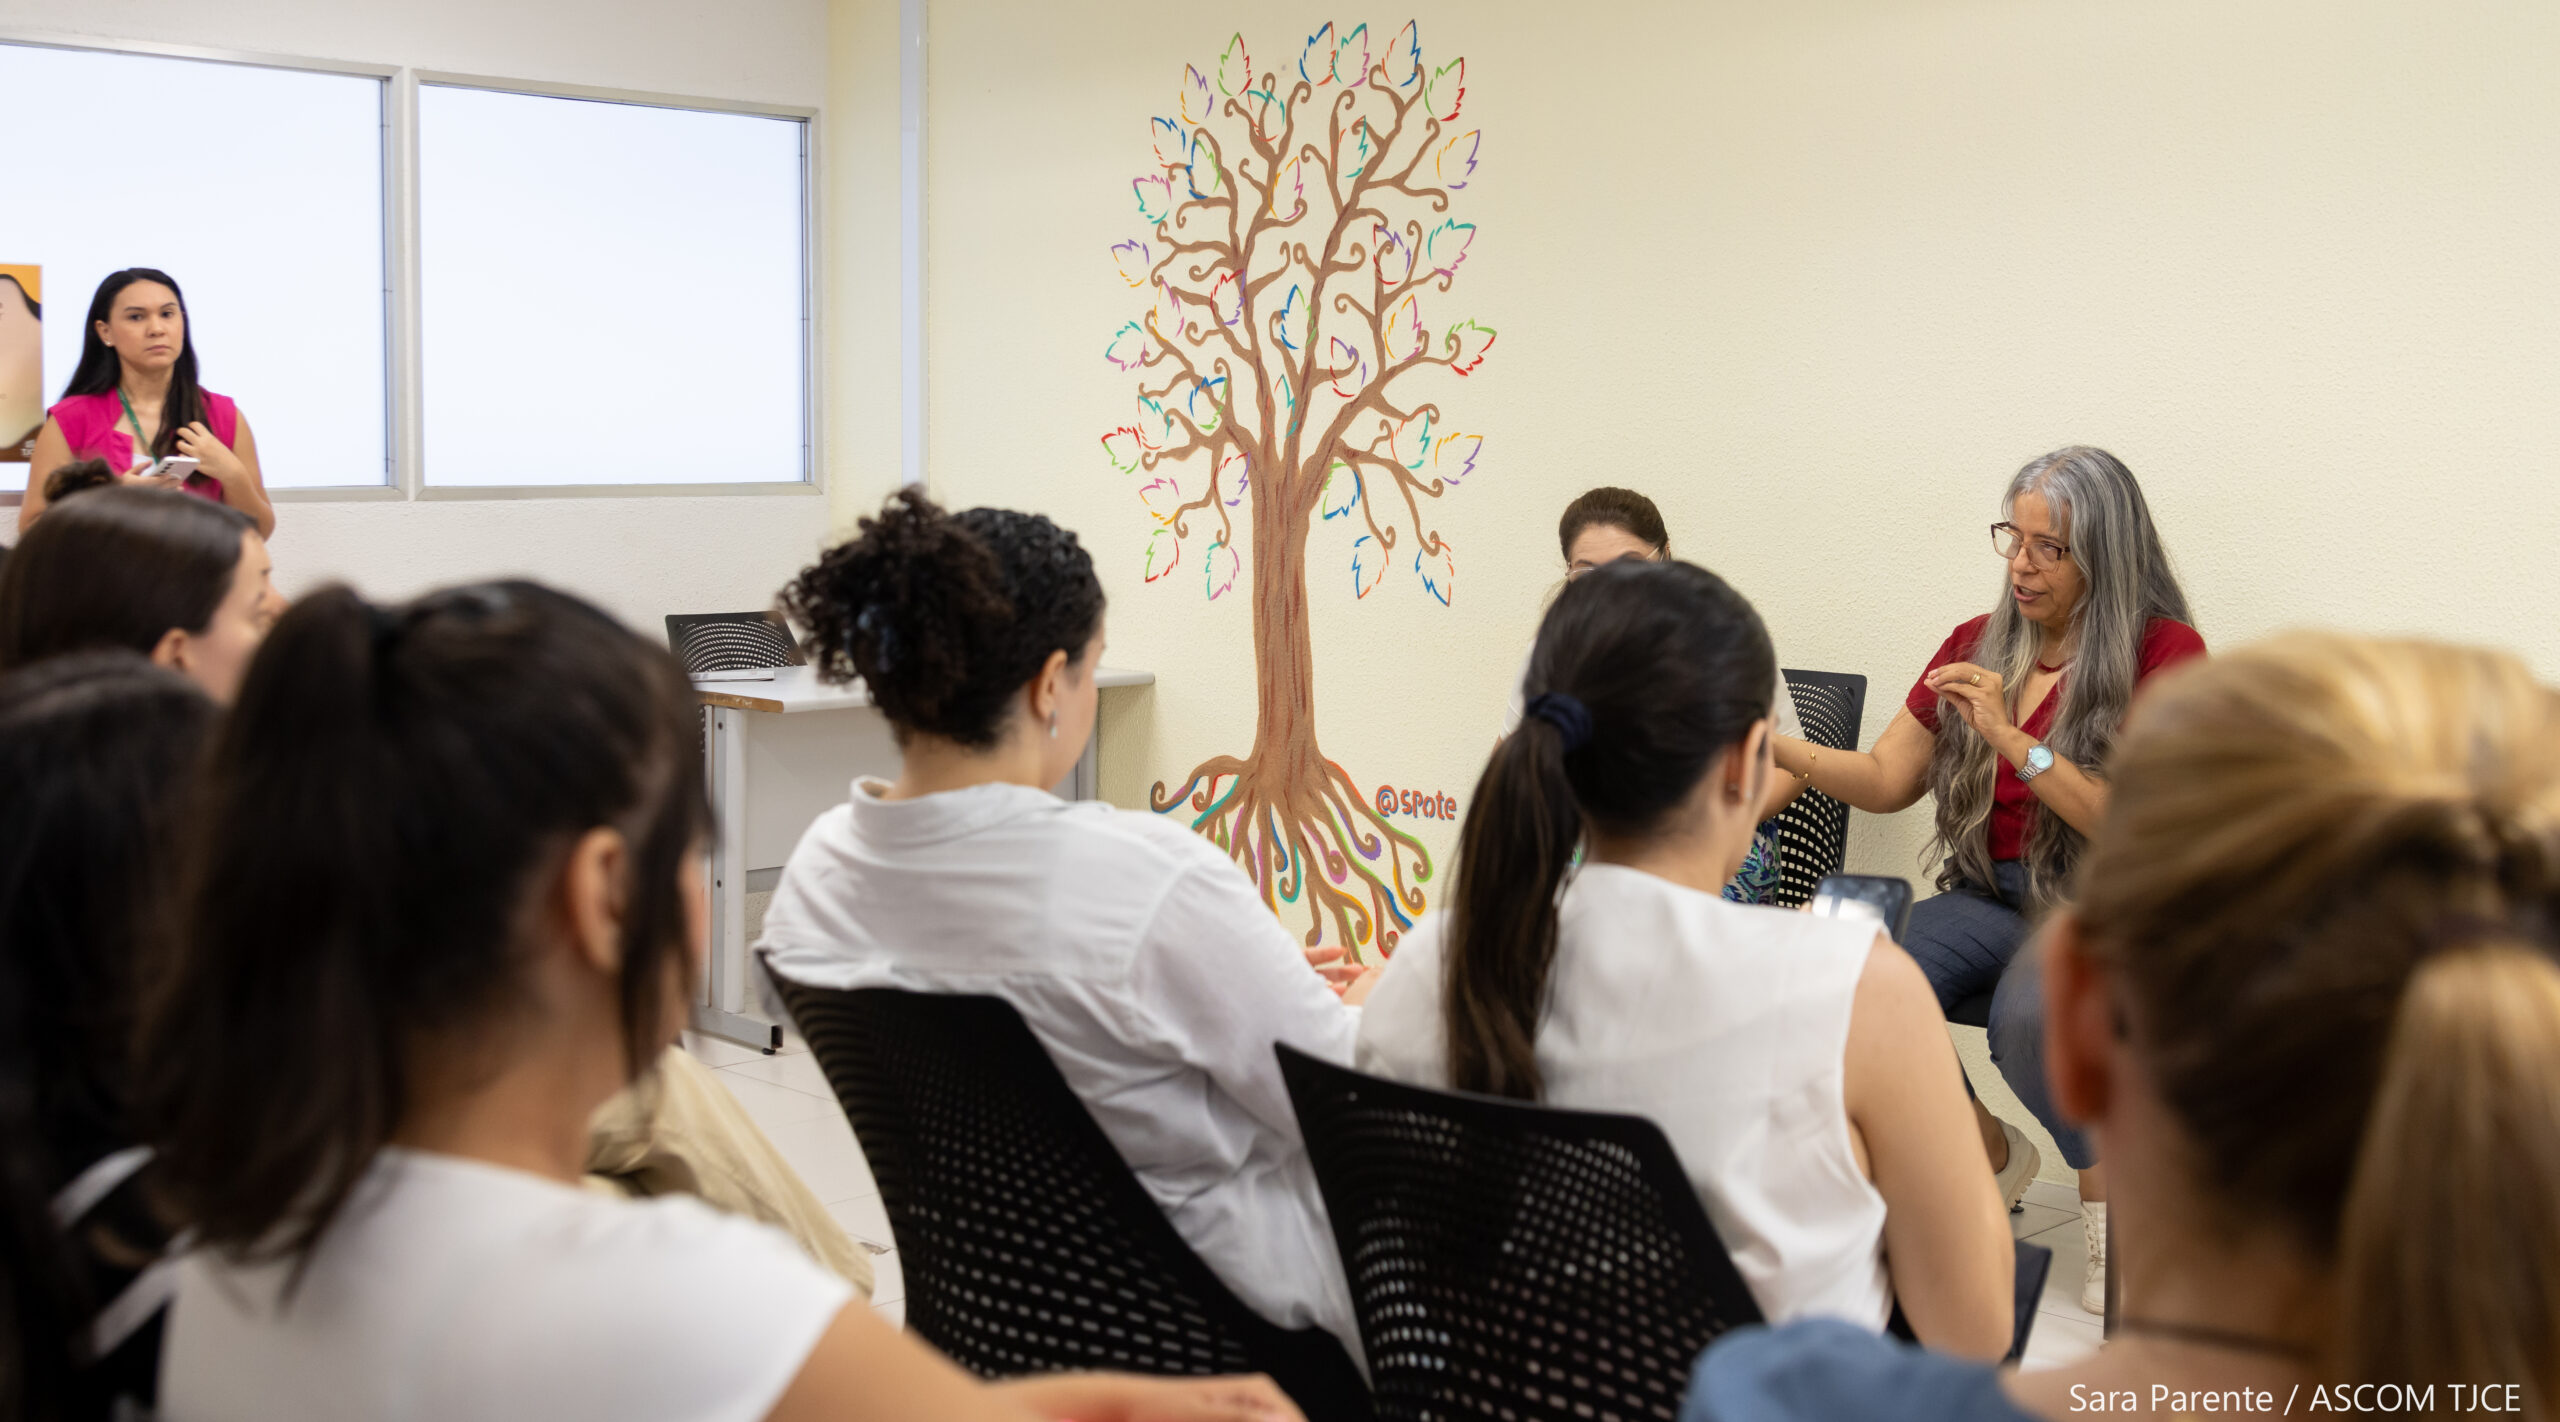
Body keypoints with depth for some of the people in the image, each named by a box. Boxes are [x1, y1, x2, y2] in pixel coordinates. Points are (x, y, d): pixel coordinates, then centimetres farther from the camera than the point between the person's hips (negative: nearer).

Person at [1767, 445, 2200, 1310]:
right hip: (1988, 898, 5)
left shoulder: (2165, 652, -4)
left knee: (2029, 1019, -37)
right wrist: (1776, 748, -7)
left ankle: (2106, 1191, -4)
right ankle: (1990, 1155, 4)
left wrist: (2012, 738, -20)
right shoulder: (1977, 647, 12)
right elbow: (1885, 782, 10)